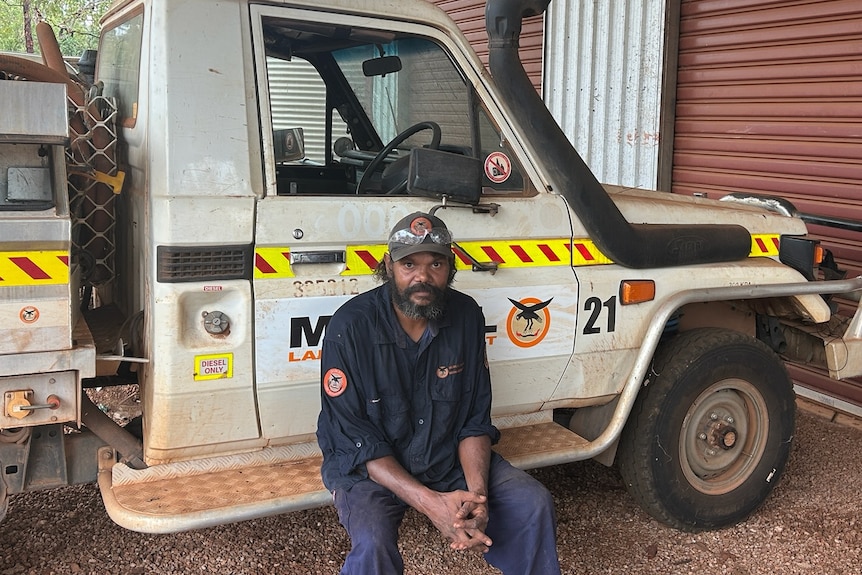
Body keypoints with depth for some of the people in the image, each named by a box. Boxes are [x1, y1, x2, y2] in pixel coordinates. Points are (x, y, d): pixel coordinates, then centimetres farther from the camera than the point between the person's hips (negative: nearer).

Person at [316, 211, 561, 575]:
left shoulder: (466, 316, -7)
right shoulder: (350, 327, -20)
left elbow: (475, 419, -2)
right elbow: (355, 439, -19)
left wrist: (477, 493, -20)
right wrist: (430, 503, -29)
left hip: (449, 455, 4)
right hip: (368, 465, -4)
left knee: (534, 504, -13)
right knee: (373, 543, -32)